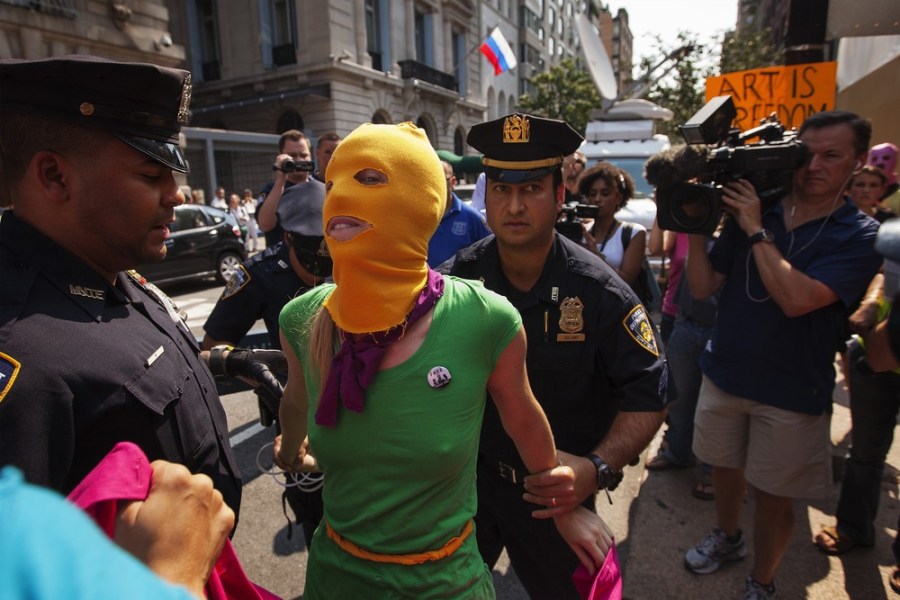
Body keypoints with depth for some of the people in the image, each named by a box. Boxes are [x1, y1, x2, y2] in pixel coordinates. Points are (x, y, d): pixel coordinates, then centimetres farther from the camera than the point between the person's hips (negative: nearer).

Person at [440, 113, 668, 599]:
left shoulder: (598, 292, -17)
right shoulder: (455, 280, -12)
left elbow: (645, 395, -13)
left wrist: (598, 467, -27)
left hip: (557, 488, -1)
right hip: (465, 478, 2)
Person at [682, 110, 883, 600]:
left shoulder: (859, 237, -10)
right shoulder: (752, 211, -1)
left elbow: (795, 299, -27)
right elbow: (703, 287, -4)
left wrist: (756, 231, -22)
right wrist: (696, 228, -15)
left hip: (790, 392, -3)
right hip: (724, 372, 4)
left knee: (772, 495, 11)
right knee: (724, 465, 21)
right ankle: (727, 536, 49)